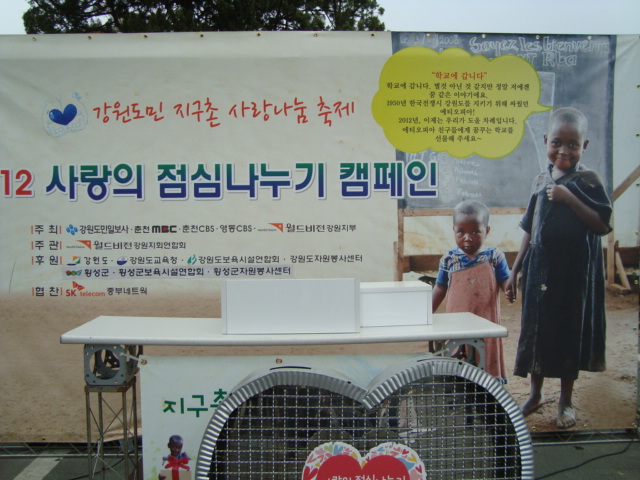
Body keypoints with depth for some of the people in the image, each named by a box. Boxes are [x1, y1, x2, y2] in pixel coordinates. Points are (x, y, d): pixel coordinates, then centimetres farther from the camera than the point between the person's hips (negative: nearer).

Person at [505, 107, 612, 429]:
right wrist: (515, 270, 11)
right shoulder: (541, 181, 7)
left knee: (569, 331, 6)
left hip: (574, 271, -4)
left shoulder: (587, 181, -7)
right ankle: (535, 393, 31)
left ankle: (566, 401, 25)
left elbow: (602, 226, -16)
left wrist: (569, 199, -22)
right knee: (535, 327, 11)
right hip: (539, 268, 4)